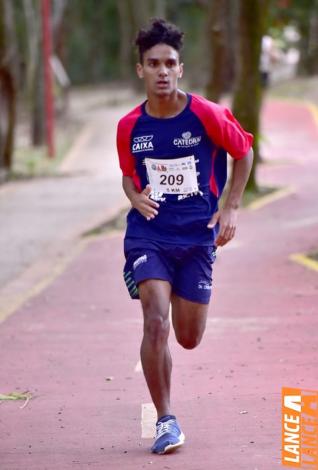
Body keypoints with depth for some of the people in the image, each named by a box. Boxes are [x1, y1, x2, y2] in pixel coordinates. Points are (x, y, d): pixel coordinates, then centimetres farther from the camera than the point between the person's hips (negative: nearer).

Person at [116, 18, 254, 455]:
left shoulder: (207, 115, -9)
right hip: (148, 235, 0)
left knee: (189, 339, 8)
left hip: (198, 237, 0)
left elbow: (244, 152, 8)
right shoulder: (129, 126, -2)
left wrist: (230, 207, 1)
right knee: (156, 322, -20)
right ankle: (165, 419, -7)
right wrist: (136, 198, -6)